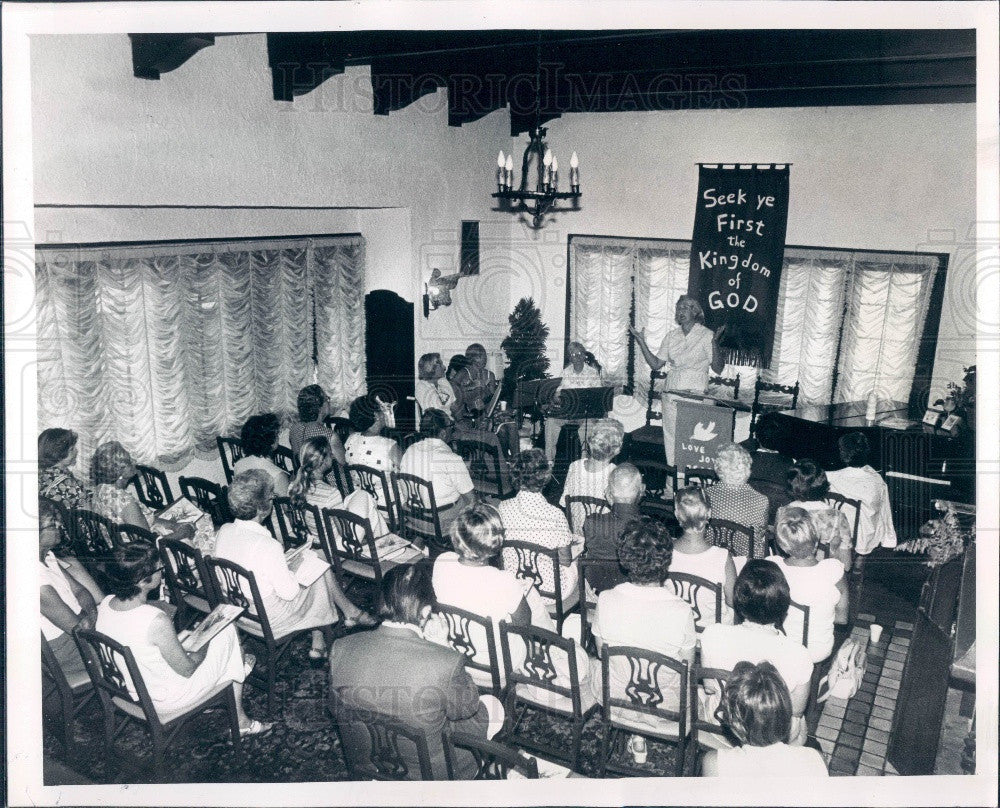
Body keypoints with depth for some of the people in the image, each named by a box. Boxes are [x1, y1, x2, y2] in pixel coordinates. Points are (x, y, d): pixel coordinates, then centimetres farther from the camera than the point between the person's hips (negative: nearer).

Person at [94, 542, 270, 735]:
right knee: (228, 631, 6)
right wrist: (206, 641, -5)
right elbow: (187, 669, -21)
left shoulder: (105, 604, -13)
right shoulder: (156, 621, -35)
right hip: (165, 703, -7)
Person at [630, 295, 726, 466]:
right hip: (671, 393, 4)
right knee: (671, 435, 6)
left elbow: (718, 368, -7)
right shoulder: (671, 336, 11)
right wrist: (641, 342, 4)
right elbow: (656, 364, 11)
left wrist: (715, 343, -21)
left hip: (695, 394, -4)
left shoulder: (706, 336, -2)